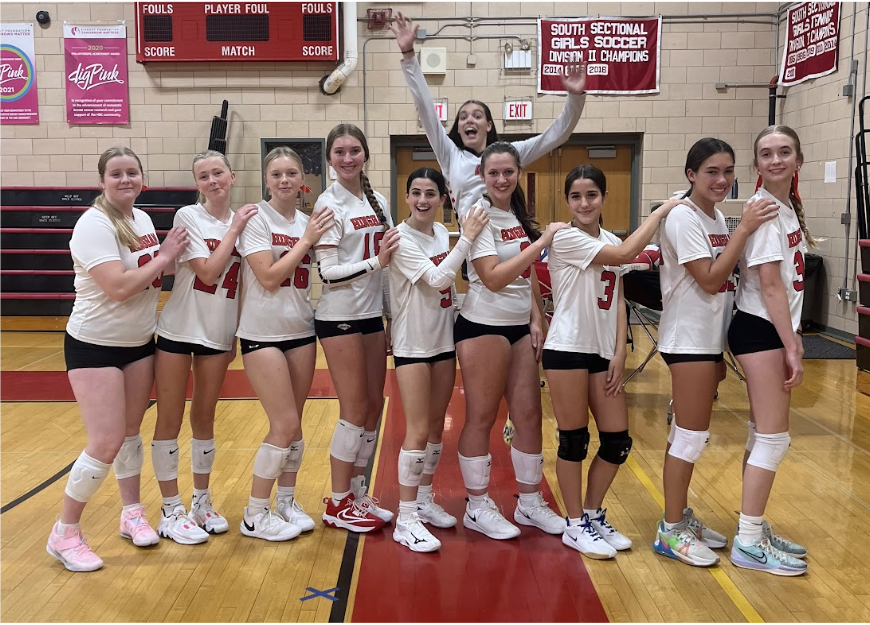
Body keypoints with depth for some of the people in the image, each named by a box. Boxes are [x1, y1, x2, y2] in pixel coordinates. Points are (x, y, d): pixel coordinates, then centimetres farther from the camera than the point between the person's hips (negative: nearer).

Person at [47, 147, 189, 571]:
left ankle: (132, 514, 29)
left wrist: (174, 257, -1)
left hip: (139, 343, 7)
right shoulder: (94, 225, -19)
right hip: (94, 346, -7)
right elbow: (119, 287, -28)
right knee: (106, 444, -9)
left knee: (131, 433, 14)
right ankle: (64, 533, 8)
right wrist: (164, 257, -18)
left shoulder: (142, 219, 6)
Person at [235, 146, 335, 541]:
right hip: (263, 334, -5)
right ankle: (255, 515, 8)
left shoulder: (309, 222, 7)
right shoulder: (256, 218, -9)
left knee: (294, 424, 9)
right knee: (285, 425, -7)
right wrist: (305, 240, -13)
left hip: (301, 330, 5)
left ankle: (286, 501, 26)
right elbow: (269, 277, -17)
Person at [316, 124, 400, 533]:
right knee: (356, 410, -2)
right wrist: (375, 261, -27)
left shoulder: (378, 203, 10)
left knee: (374, 407, 10)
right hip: (339, 318, -7)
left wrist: (391, 317, 13)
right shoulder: (329, 204, -9)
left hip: (372, 316, 7)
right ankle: (338, 504, 12)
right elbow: (328, 272, -16)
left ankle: (357, 491, 24)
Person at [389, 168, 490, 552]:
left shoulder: (442, 232, 5)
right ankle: (406, 520, 1)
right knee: (418, 431, -7)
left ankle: (424, 500, 28)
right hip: (413, 345, -7)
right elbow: (438, 279, -25)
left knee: (436, 426, 13)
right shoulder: (401, 238, -15)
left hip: (444, 341, 7)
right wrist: (467, 238, -25)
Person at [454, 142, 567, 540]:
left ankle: (530, 503, 24)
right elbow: (493, 278, -22)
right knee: (481, 418, 2)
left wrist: (536, 319, 8)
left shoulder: (518, 216, 11)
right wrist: (543, 241, -23)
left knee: (529, 414, 10)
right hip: (483, 327, -7)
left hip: (519, 327, 8)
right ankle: (478, 508, 16)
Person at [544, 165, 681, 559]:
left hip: (603, 351, 7)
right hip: (567, 349, -7)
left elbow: (617, 302, 9)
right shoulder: (566, 239, -10)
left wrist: (619, 353, 0)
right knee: (574, 439, 1)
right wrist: (661, 211, -12)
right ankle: (576, 526, 16)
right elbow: (627, 253, -21)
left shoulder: (611, 242, 12)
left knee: (617, 441, 6)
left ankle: (593, 515, 25)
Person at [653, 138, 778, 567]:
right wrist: (745, 229, -21)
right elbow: (709, 280, -21)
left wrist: (719, 351, 9)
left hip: (710, 338, 8)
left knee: (690, 433, 15)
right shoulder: (683, 217, -15)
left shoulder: (717, 218, 11)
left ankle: (681, 515, 27)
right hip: (689, 339, -8)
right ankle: (671, 531, 8)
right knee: (692, 435, -3)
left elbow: (722, 279, 12)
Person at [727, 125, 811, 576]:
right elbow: (770, 286, -19)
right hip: (760, 330, -9)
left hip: (774, 328, 9)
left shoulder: (788, 207, 12)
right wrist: (790, 347, -18)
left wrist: (791, 336, 13)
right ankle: (749, 543, 4)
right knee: (774, 437, -5)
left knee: (763, 434, 14)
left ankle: (755, 529, 25)